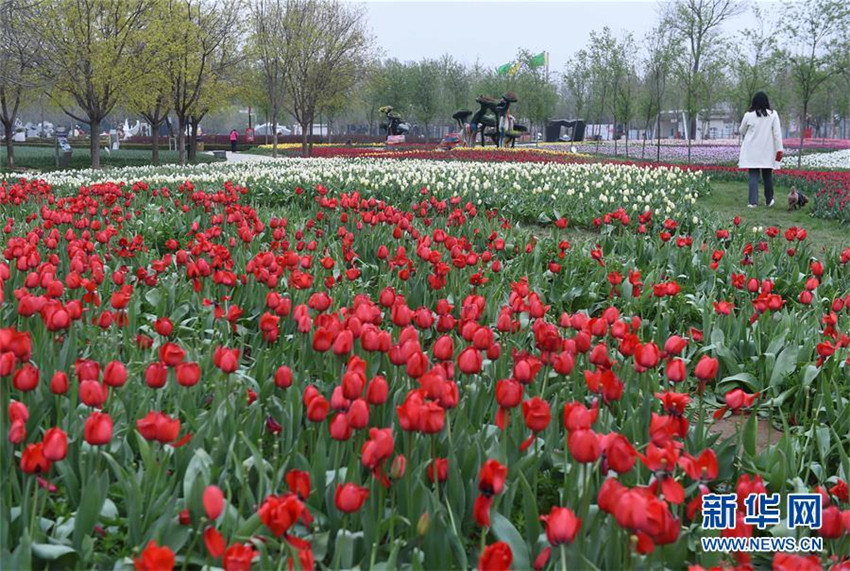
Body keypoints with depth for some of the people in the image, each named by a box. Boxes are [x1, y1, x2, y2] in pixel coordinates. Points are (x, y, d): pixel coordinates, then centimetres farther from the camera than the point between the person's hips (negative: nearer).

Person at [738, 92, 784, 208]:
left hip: (752, 151, -1)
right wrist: (779, 149, -3)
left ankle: (753, 201, -8)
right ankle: (769, 200, 23)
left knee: (753, 176, 1)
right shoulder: (773, 114, -6)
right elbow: (777, 133, -7)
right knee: (767, 176, 13)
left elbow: (742, 131, 8)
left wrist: (743, 140, 30)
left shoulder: (749, 115, -6)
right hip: (768, 152, 1)